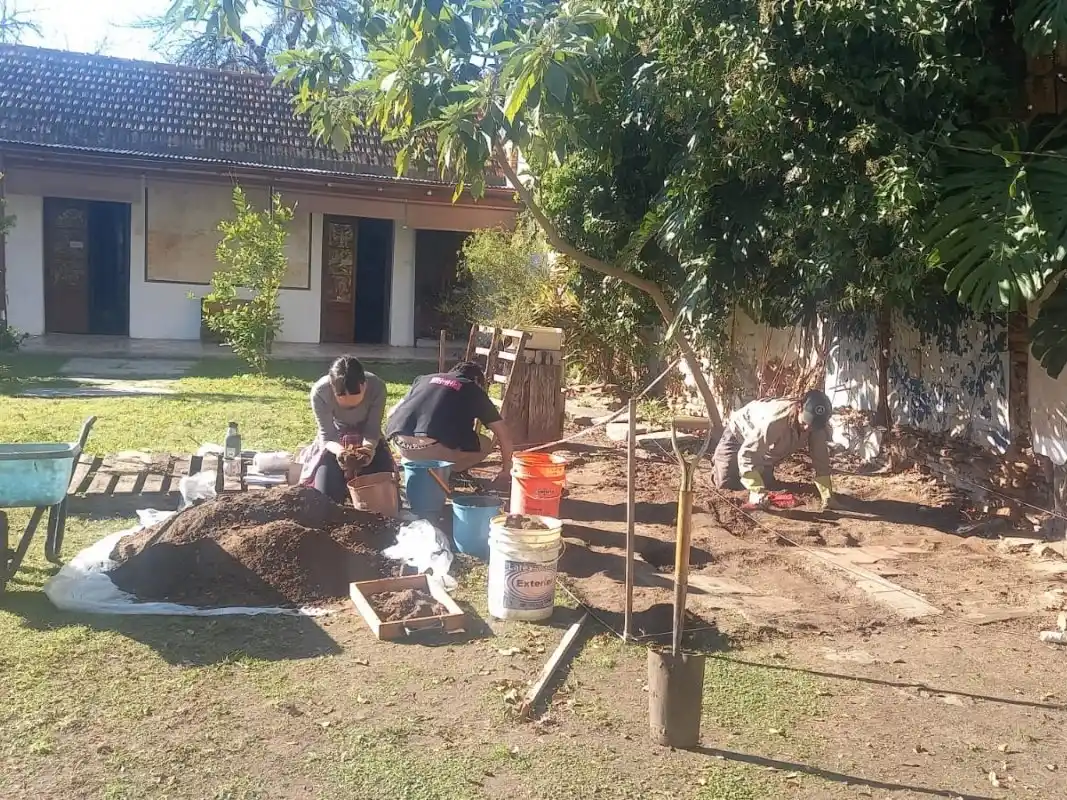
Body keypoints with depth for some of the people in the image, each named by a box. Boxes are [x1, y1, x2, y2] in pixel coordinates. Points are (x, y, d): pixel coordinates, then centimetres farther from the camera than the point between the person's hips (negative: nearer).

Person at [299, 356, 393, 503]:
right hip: (334, 443, -1)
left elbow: (373, 430, -22)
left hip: (367, 442, 1)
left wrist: (368, 448, -45)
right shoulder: (320, 391, -31)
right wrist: (338, 450, -47)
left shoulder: (377, 387, -30)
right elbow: (326, 436, -24)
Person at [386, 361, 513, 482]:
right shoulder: (475, 391, 20)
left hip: (401, 444, 5)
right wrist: (506, 469, 34)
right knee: (485, 445, 18)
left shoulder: (425, 379, 30)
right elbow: (504, 435, 21)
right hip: (433, 446, -5)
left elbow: (393, 413, 33)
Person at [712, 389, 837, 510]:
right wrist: (757, 492, -56)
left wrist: (828, 497, -32)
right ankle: (718, 457, 23)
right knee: (726, 483, -10)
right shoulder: (774, 421, -47)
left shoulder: (816, 424, -29)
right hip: (740, 431, -6)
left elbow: (821, 460, -23)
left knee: (767, 483, 11)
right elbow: (746, 455, -46)